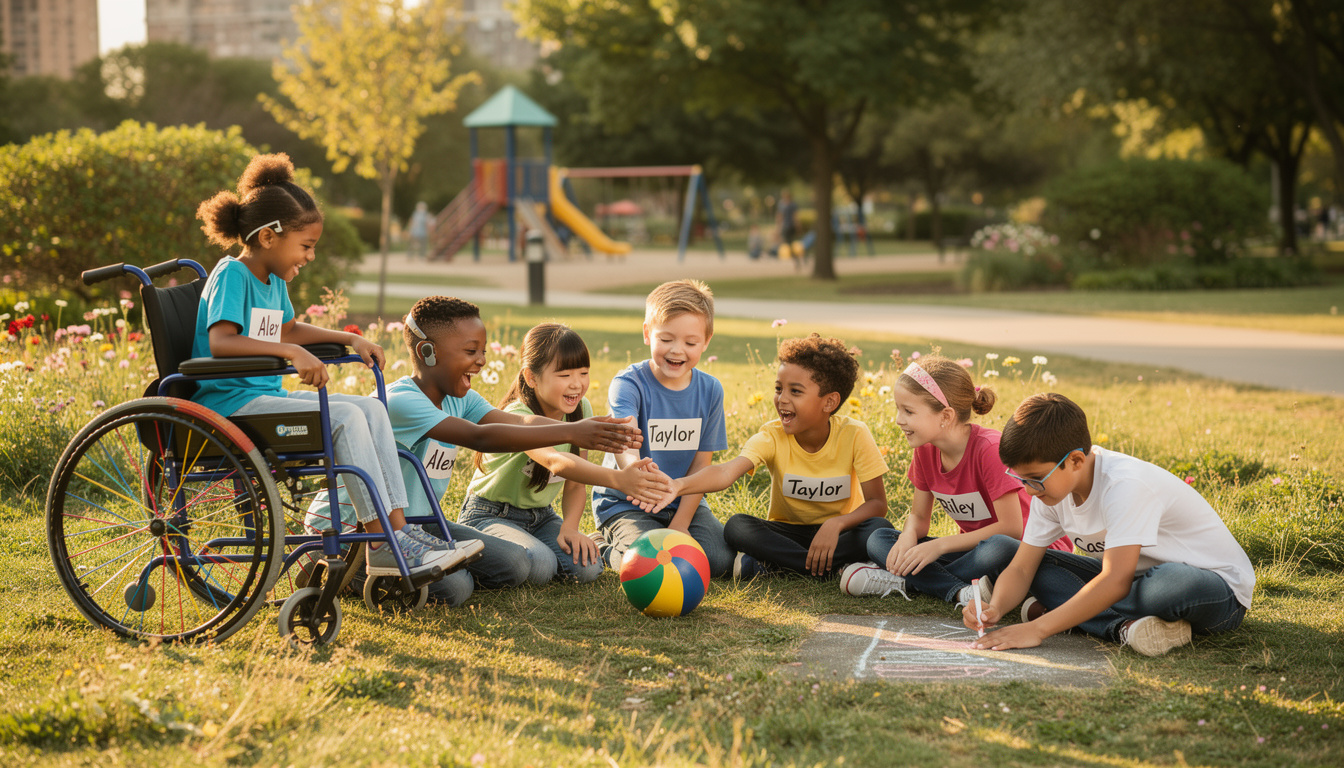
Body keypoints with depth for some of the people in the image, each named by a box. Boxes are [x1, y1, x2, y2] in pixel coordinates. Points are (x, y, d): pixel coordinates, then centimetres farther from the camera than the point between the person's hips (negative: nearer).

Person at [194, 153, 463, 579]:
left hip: (268, 397, 9)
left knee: (371, 408, -5)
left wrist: (350, 339, 23)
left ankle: (397, 527, -13)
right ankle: (384, 544, -21)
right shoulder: (232, 275, -12)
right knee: (345, 417, -23)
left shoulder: (273, 281, 15)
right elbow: (221, 341, -29)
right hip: (230, 402, -9)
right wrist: (291, 352, -36)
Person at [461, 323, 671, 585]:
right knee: (538, 565, -34)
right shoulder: (518, 417, -29)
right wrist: (617, 479, -66)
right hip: (491, 515, -5)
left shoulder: (581, 410, -6)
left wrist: (570, 527, -20)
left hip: (541, 516, 6)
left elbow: (575, 483, 1)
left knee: (587, 566, -22)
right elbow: (556, 462, -50)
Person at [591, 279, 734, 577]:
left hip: (684, 501, 4)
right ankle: (607, 547, 6)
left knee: (719, 560, -18)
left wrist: (680, 524, -10)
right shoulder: (628, 384, -18)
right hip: (625, 503, -4)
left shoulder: (709, 390, -3)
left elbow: (701, 463, -1)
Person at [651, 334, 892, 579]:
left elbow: (877, 503, -15)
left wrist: (836, 524, -34)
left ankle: (769, 565, -27)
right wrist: (678, 486, -55)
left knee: (879, 529, -33)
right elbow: (727, 471, -35)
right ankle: (839, 567, -28)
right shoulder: (772, 436, -16)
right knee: (736, 526, -28)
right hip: (789, 530, 1)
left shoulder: (854, 435, -17)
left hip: (841, 530, -1)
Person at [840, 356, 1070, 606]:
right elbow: (919, 517, 7)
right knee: (878, 540, -10)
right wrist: (908, 537, -19)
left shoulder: (990, 449, -23)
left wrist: (940, 545, -26)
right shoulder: (926, 450, -1)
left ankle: (906, 582, -27)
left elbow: (1011, 528, -25)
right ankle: (960, 592, -29)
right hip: (973, 545, 7)